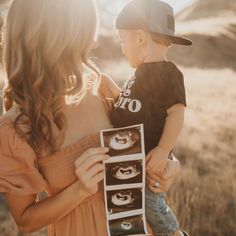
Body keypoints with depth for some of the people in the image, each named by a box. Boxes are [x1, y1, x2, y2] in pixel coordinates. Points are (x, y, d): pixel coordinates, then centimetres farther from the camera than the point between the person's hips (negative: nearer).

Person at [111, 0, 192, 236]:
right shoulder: (143, 73, 15)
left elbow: (176, 111, -22)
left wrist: (163, 150, -27)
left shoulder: (167, 72, -15)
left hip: (149, 158, -9)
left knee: (150, 203, -6)